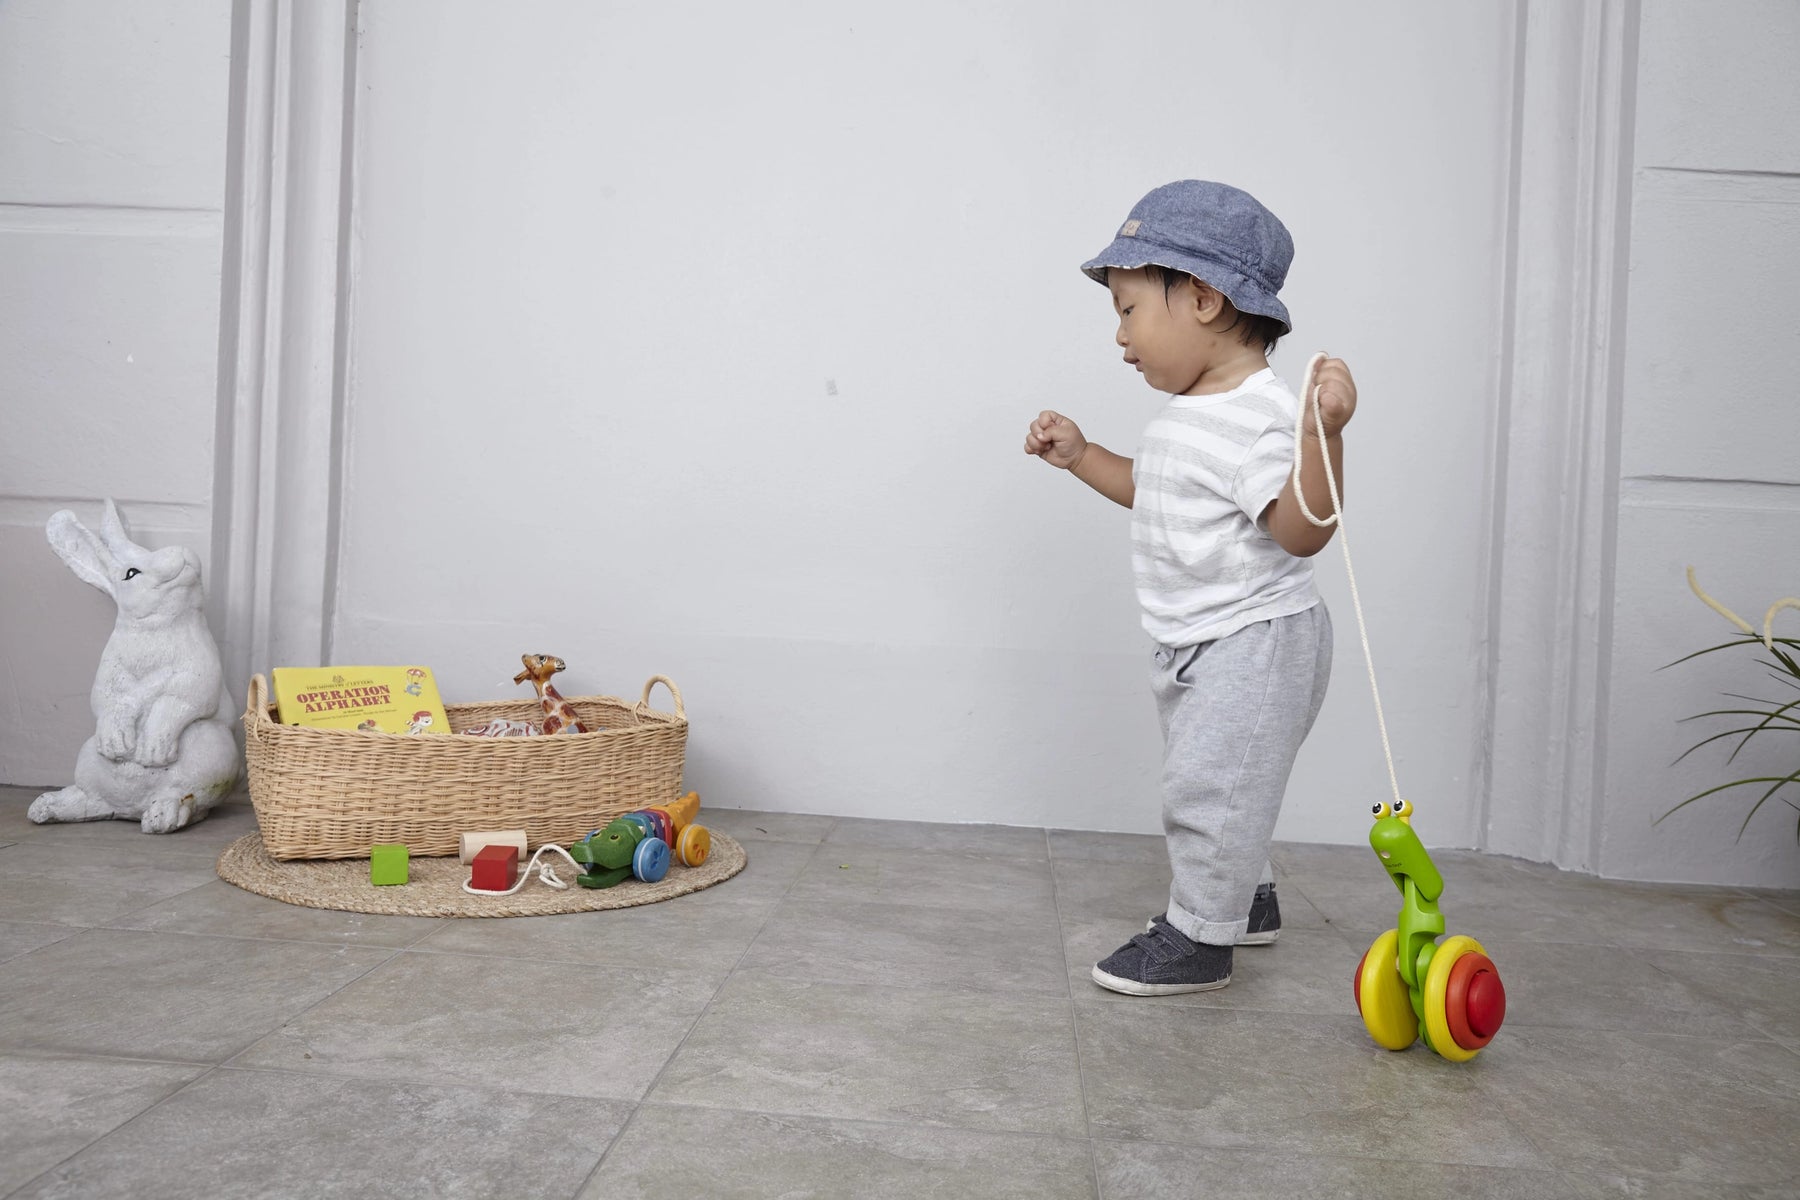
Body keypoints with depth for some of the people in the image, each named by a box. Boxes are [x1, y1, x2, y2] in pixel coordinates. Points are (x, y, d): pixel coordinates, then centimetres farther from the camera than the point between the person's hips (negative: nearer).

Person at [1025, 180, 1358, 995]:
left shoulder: (1263, 416, -24)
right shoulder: (1186, 411, 8)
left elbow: (1301, 530, -30)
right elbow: (1158, 494, 22)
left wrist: (1324, 431, -43)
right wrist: (1080, 457, 15)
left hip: (1254, 643, -10)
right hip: (1198, 646, 10)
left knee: (1209, 785, -3)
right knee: (1202, 781, 21)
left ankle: (1199, 937, 14)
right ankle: (1247, 898, 41)